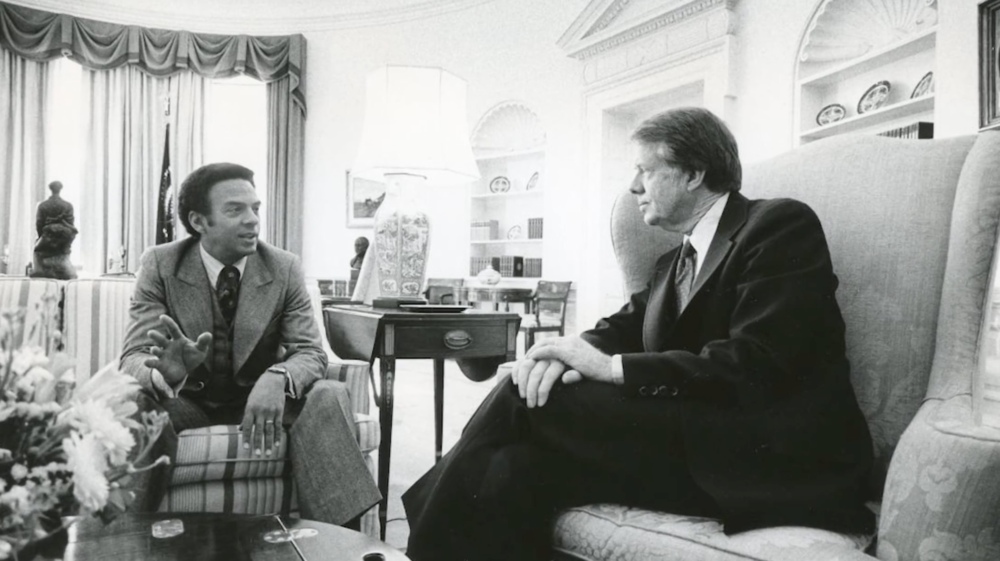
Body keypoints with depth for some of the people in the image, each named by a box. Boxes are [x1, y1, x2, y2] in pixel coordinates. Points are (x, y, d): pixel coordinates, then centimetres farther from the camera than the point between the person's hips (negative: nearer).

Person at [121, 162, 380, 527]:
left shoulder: (284, 268, -8)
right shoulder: (160, 264, -9)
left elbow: (310, 352, -12)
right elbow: (133, 356, -16)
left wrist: (276, 378, -38)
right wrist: (166, 371, -43)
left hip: (260, 398, 1)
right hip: (188, 401, -1)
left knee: (328, 396, -27)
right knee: (137, 401, -33)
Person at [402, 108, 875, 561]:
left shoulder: (782, 226, -3)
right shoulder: (675, 263, 24)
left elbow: (756, 367, -16)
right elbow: (620, 329, 13)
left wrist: (612, 368, -17)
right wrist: (570, 353, -11)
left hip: (775, 459, -7)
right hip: (697, 439, 7)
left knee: (528, 400, -18)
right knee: (513, 471, -18)